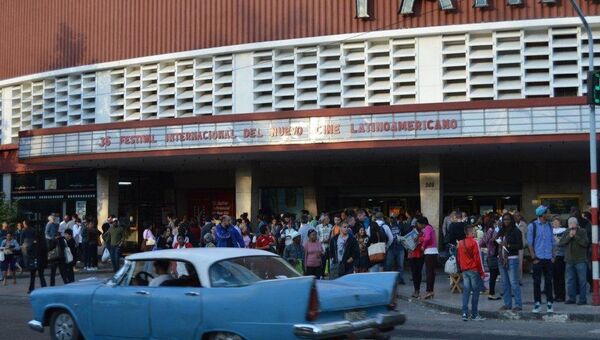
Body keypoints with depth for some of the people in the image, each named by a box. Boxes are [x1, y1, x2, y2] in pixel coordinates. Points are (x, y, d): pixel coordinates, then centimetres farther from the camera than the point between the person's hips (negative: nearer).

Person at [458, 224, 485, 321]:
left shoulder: (460, 243, 8)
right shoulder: (474, 242, -11)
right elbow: (477, 258, -12)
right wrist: (481, 272, -7)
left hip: (464, 271, 6)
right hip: (474, 270, -6)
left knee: (466, 292, 7)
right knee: (475, 292, 1)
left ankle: (465, 313, -1)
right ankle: (474, 315, 2)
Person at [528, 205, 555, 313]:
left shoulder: (549, 226, 10)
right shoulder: (533, 226, -3)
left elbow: (552, 242, 14)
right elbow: (530, 242, -3)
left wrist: (553, 256, 5)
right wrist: (534, 257, -8)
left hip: (548, 258, 3)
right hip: (538, 258, -3)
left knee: (548, 281, 5)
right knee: (537, 282, 2)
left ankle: (549, 304, 10)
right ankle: (537, 304, 8)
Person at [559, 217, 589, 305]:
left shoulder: (582, 232, -1)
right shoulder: (567, 233, 11)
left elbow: (586, 243, -13)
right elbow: (561, 243, 0)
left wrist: (576, 236, -16)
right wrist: (569, 236, -12)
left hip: (580, 260, -4)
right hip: (569, 260, 4)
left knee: (582, 280, -3)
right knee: (570, 280, 9)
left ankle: (583, 298, 2)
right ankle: (571, 298, 16)